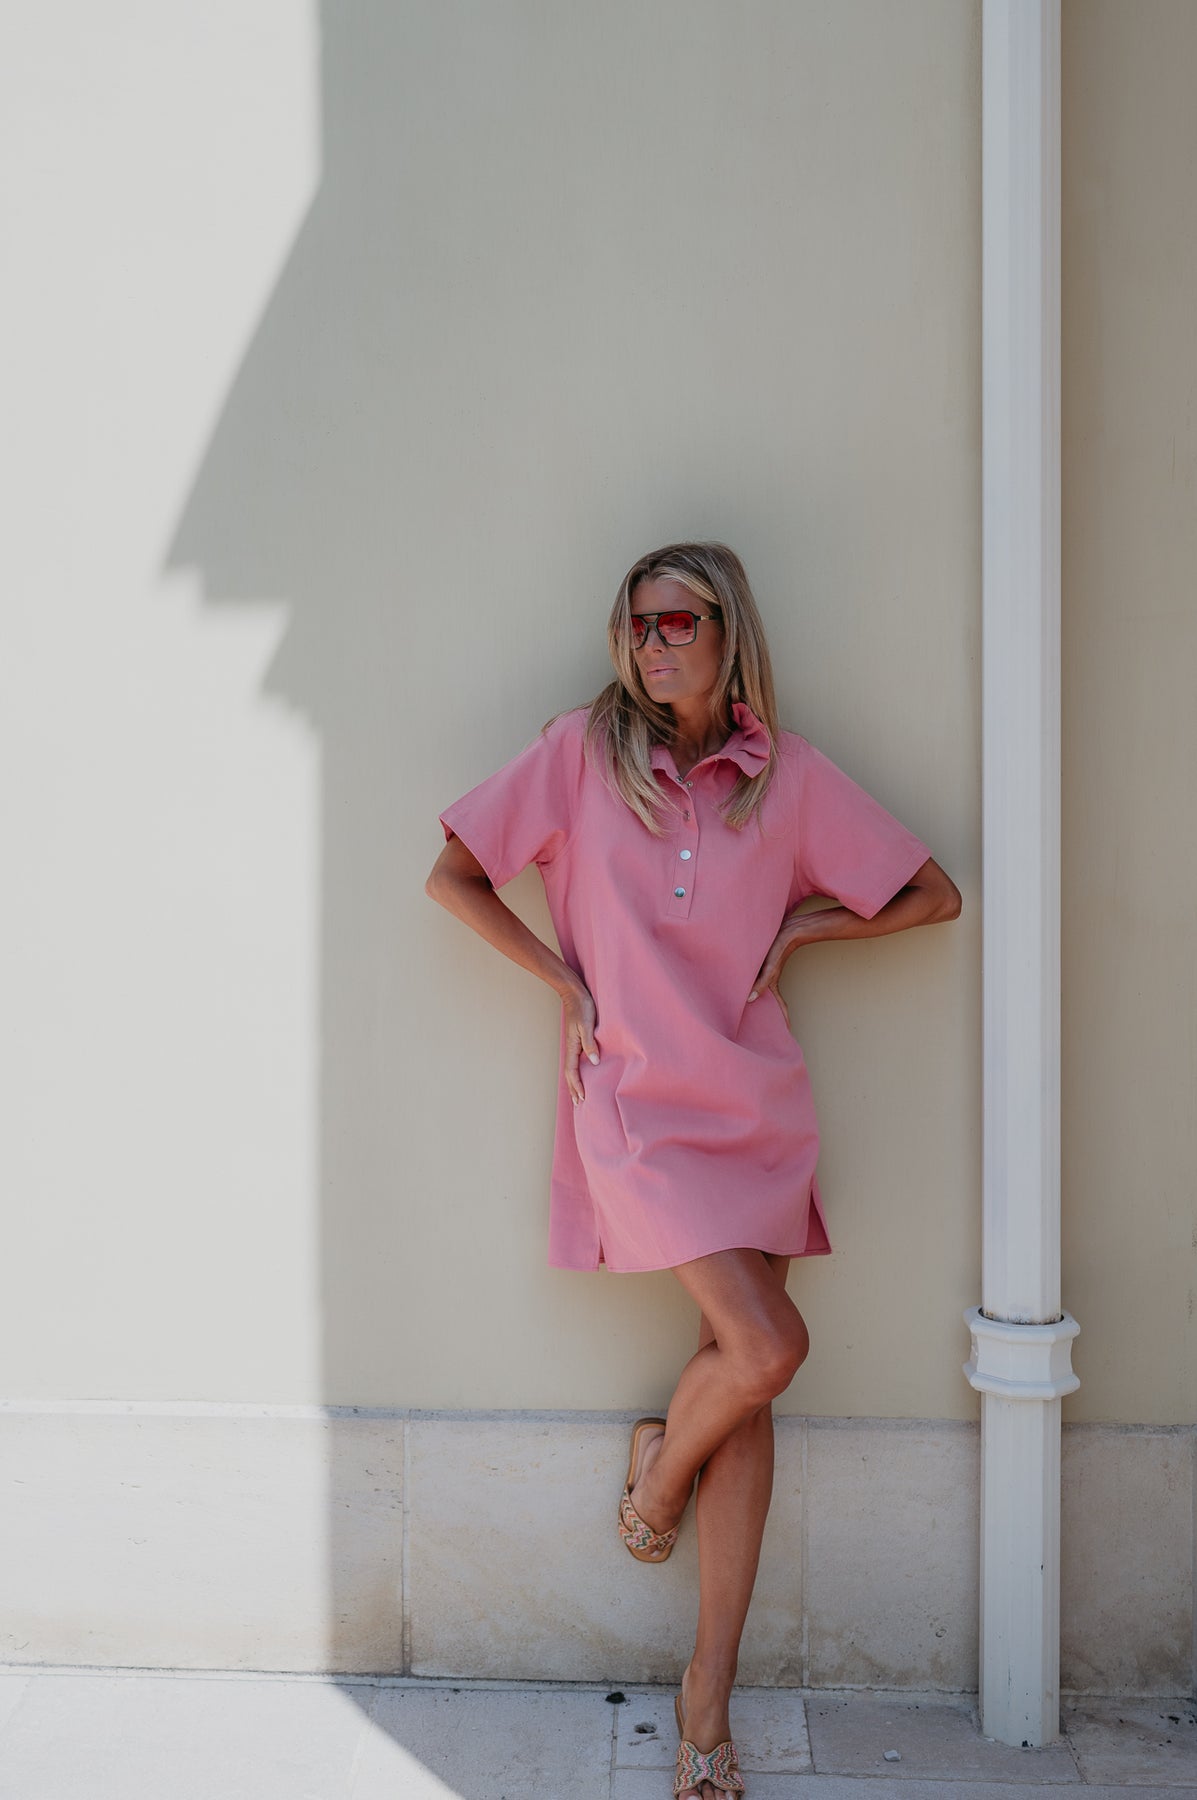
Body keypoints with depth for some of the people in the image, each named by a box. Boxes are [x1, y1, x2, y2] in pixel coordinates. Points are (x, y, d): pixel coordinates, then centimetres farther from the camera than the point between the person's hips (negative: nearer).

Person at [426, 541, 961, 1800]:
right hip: (636, 1098, -3)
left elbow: (935, 895, 9)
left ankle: (709, 1696, 17)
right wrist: (564, 978, 0)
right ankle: (660, 1463, 20)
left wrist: (801, 927, 1)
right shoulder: (582, 750, -2)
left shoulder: (788, 774, 2)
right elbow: (453, 875, 4)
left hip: (752, 1103, 3)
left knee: (743, 1384, 4)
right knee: (766, 1347, -16)